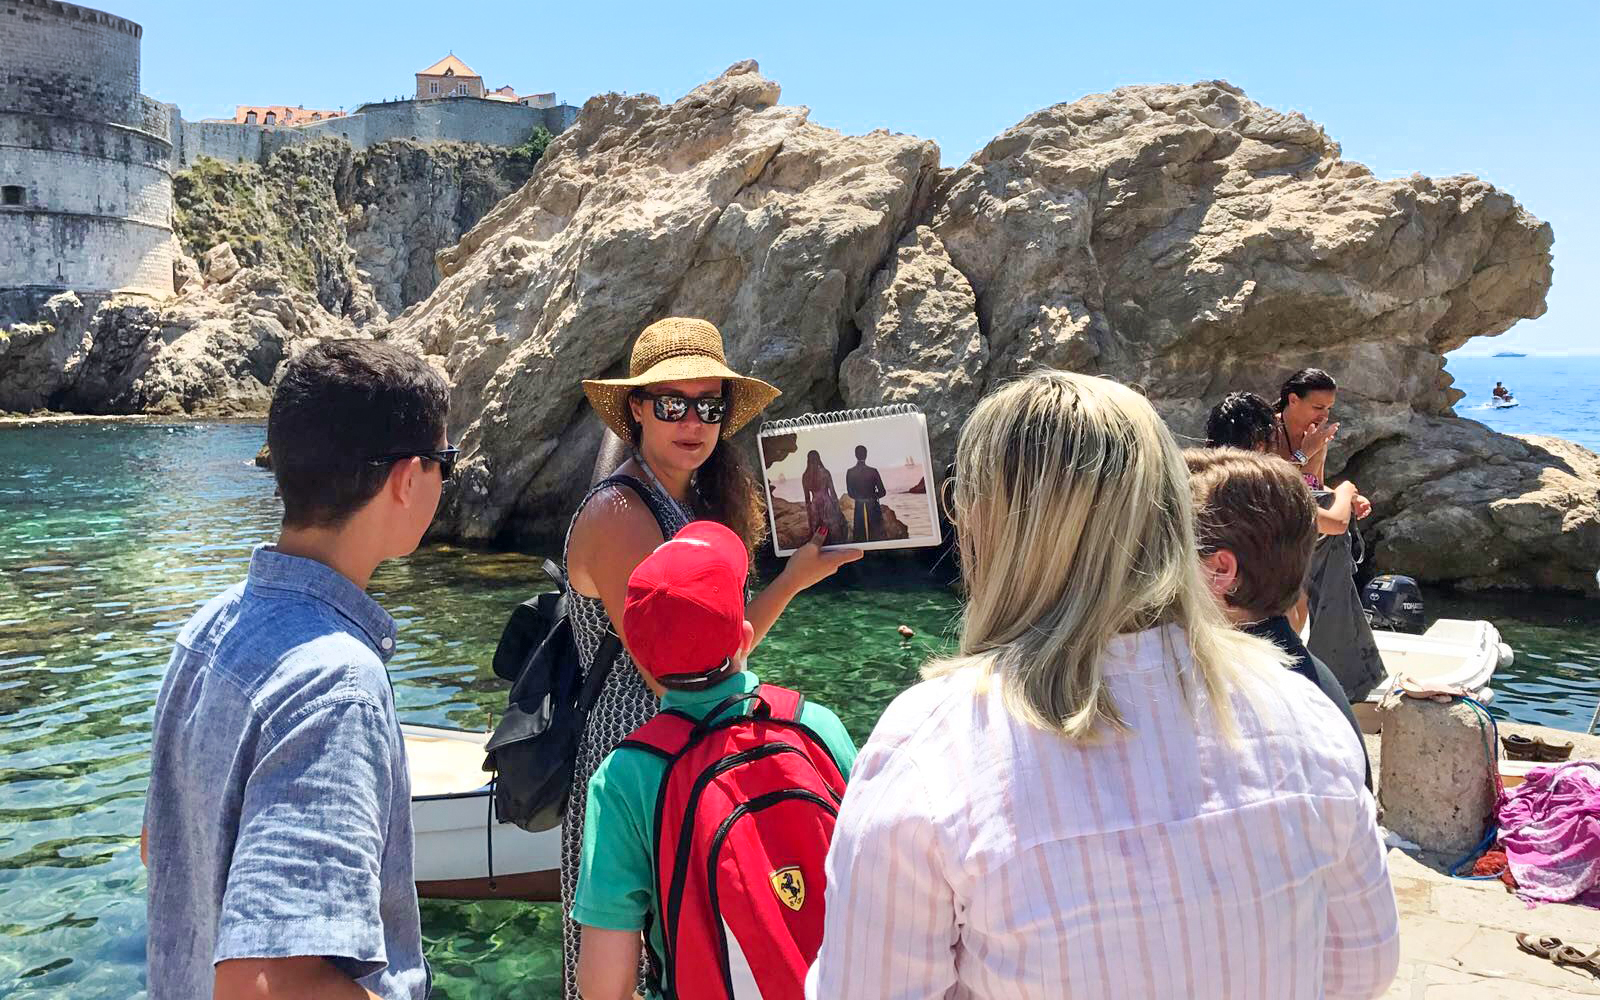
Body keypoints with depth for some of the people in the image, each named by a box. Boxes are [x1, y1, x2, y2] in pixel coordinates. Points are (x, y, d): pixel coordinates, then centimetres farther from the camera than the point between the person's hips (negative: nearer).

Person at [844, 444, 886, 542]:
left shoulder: (849, 472, -7)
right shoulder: (873, 471, -13)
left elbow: (850, 493, 2)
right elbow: (882, 492, -7)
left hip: (859, 507, 2)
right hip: (873, 506, -2)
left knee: (860, 534, 10)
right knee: (876, 533, 7)